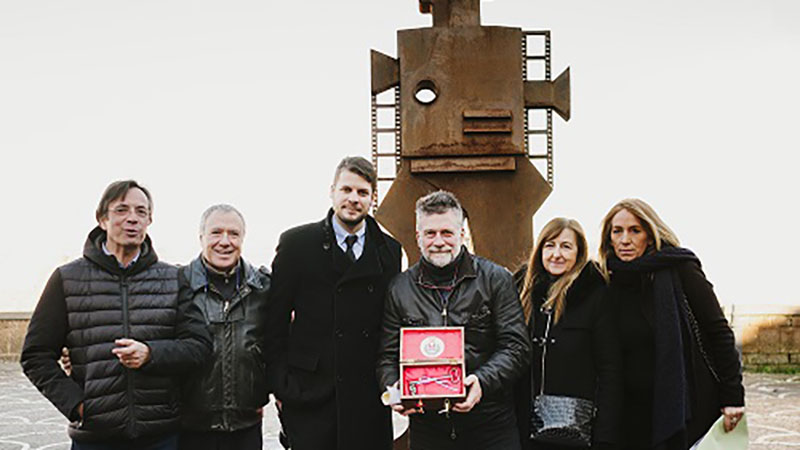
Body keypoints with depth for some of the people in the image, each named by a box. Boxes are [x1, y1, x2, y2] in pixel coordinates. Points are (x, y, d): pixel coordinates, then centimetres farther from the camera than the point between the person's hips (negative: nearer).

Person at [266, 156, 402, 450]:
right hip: (310, 395, -2)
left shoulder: (390, 251, 9)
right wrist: (280, 386, -3)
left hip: (369, 398, 3)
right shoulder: (297, 243, 1)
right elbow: (276, 321, 1)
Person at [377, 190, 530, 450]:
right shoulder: (400, 289, 7)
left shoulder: (496, 279, 1)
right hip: (425, 424, 2)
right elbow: (387, 356, 8)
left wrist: (483, 381, -20)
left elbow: (516, 346, -4)